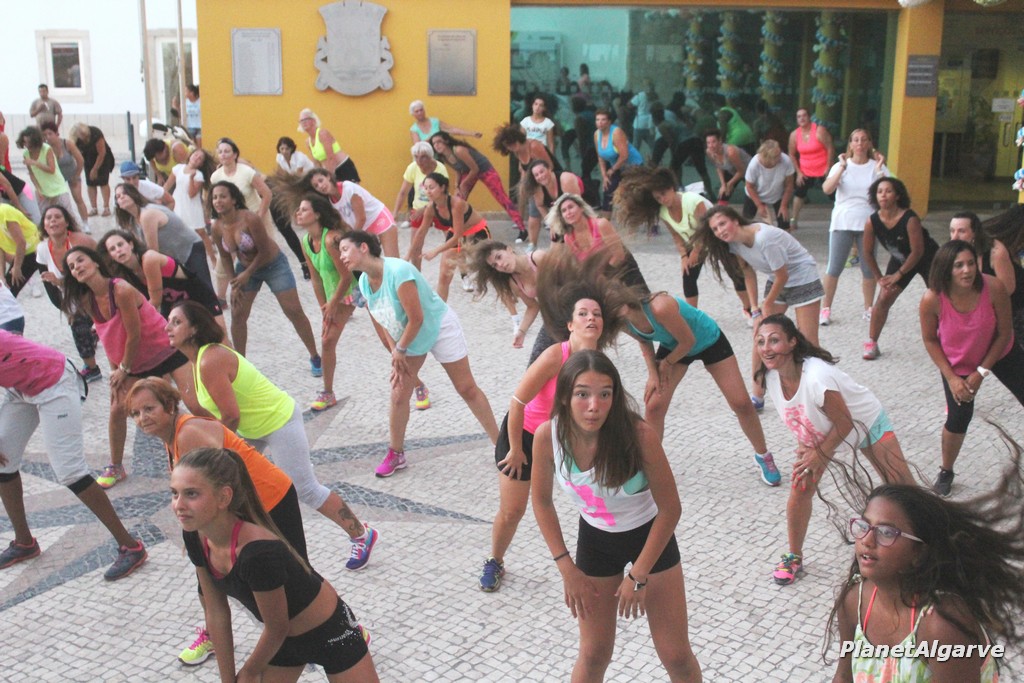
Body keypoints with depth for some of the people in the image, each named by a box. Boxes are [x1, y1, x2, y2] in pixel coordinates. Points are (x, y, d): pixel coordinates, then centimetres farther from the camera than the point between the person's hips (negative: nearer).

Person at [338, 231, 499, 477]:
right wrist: (395, 353, -5)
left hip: (439, 328, -6)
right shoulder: (364, 282, -9)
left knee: (467, 389, 1)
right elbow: (381, 322, 1)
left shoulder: (398, 271, -34)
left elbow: (416, 319, -30)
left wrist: (400, 350, -18)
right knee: (398, 395, 4)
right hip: (404, 338, 7)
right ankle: (396, 454, 21)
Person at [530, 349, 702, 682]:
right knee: (593, 655, 9)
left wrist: (638, 575, -16)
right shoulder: (547, 436, -24)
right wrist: (567, 569, -7)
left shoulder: (639, 435, -32)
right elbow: (541, 501, -6)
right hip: (595, 539, 2)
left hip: (650, 536, -1)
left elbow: (670, 509, -20)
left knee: (676, 656, 5)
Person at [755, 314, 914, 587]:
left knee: (903, 488, -1)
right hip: (820, 431, 5)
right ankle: (794, 558, 13)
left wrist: (818, 455, -19)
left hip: (865, 422, -5)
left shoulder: (816, 377, -43)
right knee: (800, 489, -4)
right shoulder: (770, 377, -21)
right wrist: (804, 444, -12)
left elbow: (844, 424, -29)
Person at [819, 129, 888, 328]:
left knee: (869, 269, 8)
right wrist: (842, 168, -21)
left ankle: (869, 309, 20)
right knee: (834, 268, -1)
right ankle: (825, 308, 8)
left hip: (868, 224, 1)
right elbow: (827, 189, -15)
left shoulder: (876, 166, 2)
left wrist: (880, 169, -18)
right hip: (842, 223, -1)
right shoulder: (841, 165, 1)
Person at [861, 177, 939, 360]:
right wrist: (879, 277, -6)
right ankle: (871, 343, 0)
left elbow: (918, 251, -28)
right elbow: (868, 253, -8)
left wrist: (898, 275, -22)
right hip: (900, 259, 3)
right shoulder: (872, 222, -22)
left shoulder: (909, 219, -34)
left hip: (928, 258, -3)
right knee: (884, 298, -8)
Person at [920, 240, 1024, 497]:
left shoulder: (994, 288, -30)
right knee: (958, 418, -6)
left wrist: (981, 372, -17)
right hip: (957, 363, -1)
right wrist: (951, 378, -15)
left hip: (999, 353, 1)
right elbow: (930, 340, -13)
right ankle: (946, 472, 20)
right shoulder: (932, 300, -30)